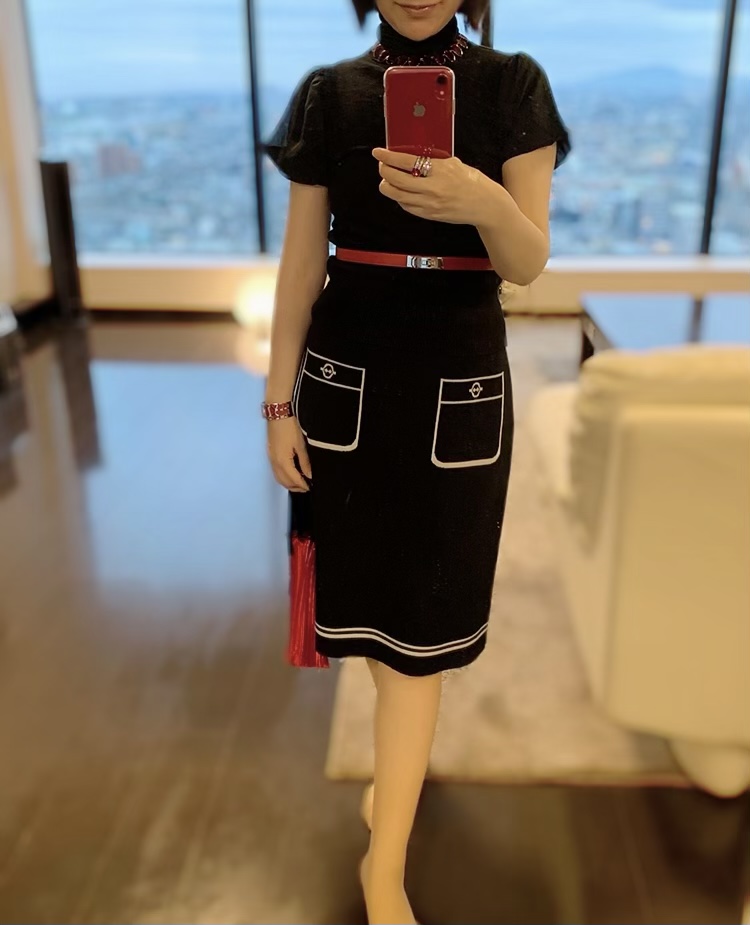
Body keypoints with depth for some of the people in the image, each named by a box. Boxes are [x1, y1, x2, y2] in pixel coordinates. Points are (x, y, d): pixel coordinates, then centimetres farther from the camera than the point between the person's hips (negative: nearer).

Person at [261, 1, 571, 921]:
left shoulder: (512, 86, -1)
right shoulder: (328, 94, 2)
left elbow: (528, 264, -9)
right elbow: (300, 263, 3)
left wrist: (485, 202, -31)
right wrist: (280, 403, 1)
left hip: (459, 380, -1)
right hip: (347, 374, 2)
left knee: (421, 616, 1)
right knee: (373, 590, 14)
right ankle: (402, 755, 44)